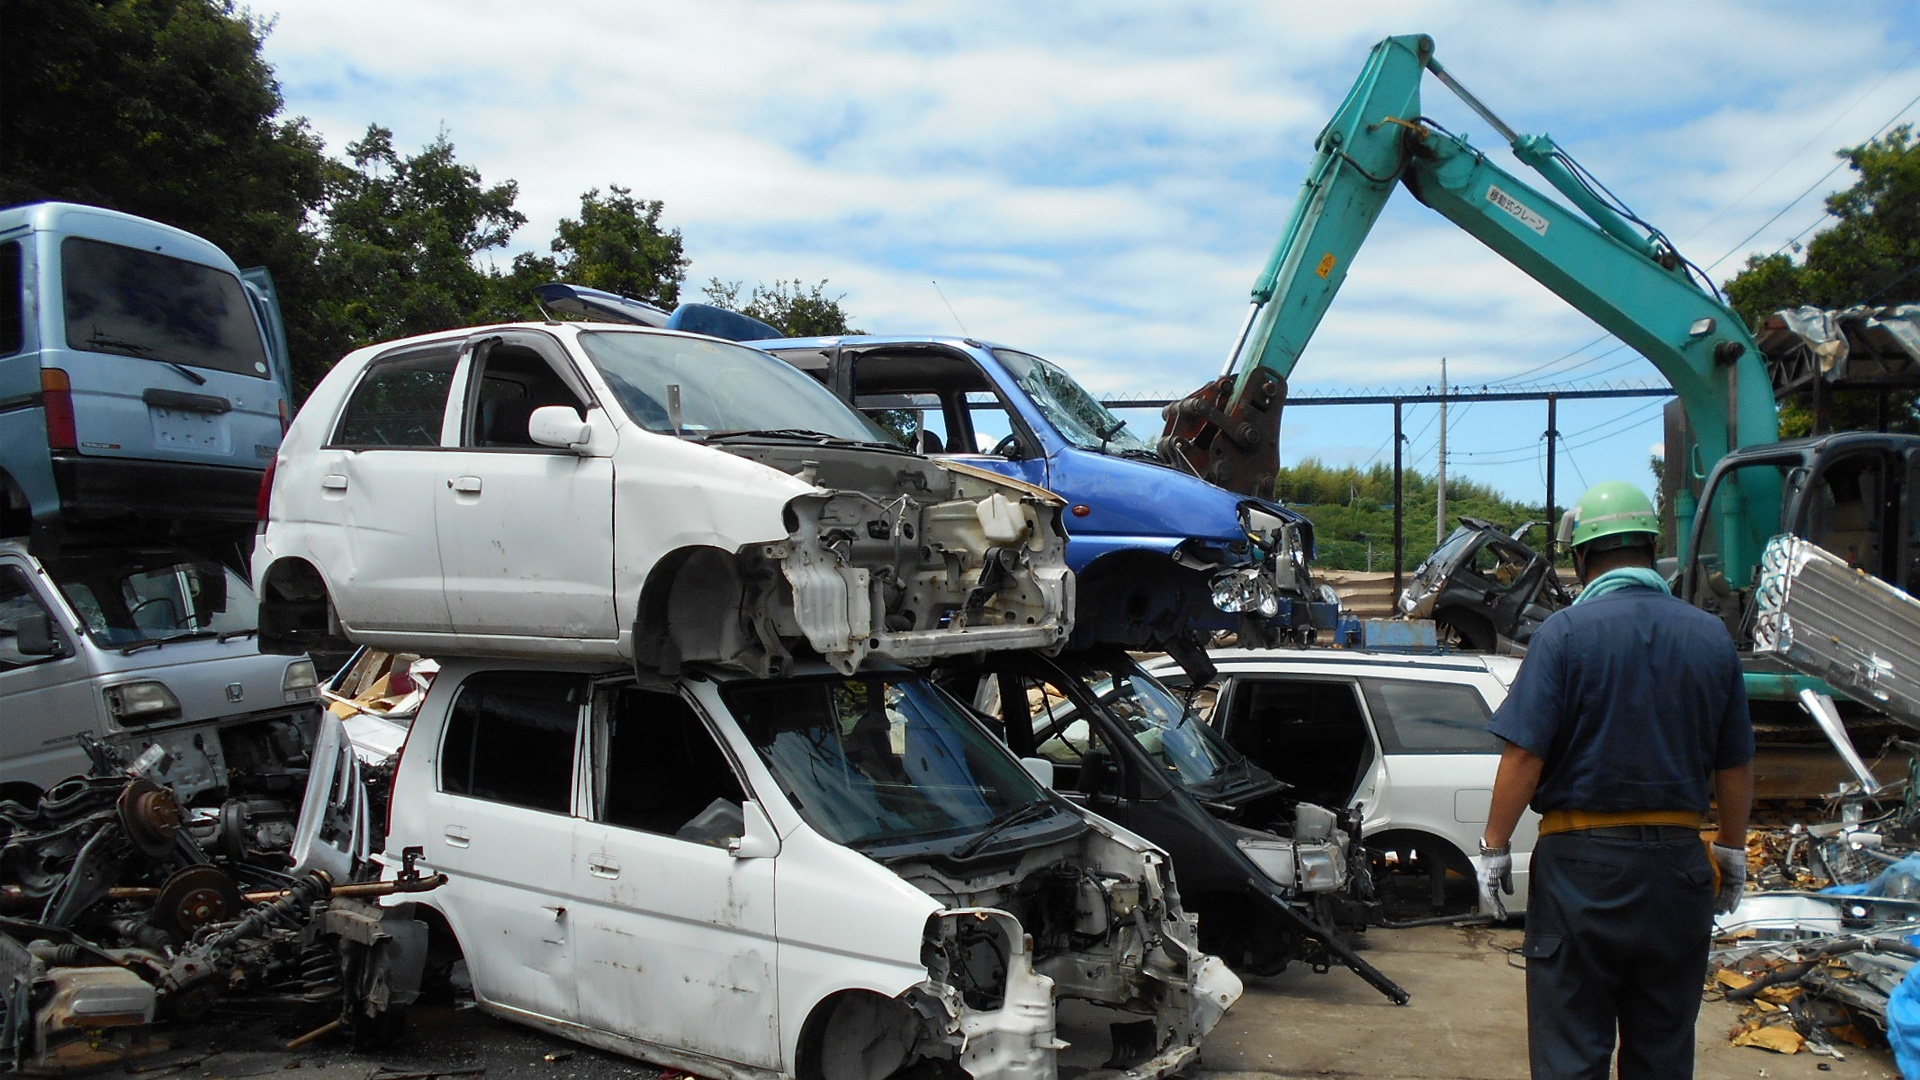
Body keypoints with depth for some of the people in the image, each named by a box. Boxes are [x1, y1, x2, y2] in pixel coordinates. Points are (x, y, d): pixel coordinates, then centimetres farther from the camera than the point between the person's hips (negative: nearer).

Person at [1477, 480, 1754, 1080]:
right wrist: (1732, 852, 23)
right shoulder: (1711, 636, 3)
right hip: (1678, 864, 5)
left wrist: (1494, 847, -6)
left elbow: (1524, 756, -16)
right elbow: (1736, 766, 10)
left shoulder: (1565, 631, -11)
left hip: (1583, 860, -4)